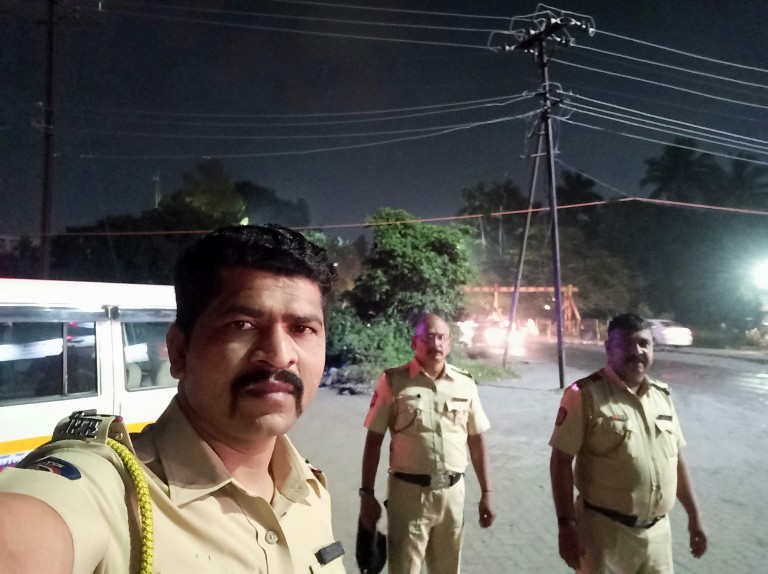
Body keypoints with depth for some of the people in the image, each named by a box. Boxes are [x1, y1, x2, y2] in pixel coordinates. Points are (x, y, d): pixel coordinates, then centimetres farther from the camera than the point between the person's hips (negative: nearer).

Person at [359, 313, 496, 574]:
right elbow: (374, 441, -4)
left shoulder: (465, 384, 1)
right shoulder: (393, 381, -8)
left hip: (452, 492, 3)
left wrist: (487, 492, 7)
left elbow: (477, 441, 8)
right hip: (408, 491, -3)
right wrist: (367, 494, -4)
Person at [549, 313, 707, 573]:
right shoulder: (584, 394, -15)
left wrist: (693, 516, 14)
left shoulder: (662, 394, 5)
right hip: (605, 532, -5)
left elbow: (675, 459, 13)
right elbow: (561, 461, -15)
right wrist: (566, 525, -17)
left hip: (657, 532, 6)